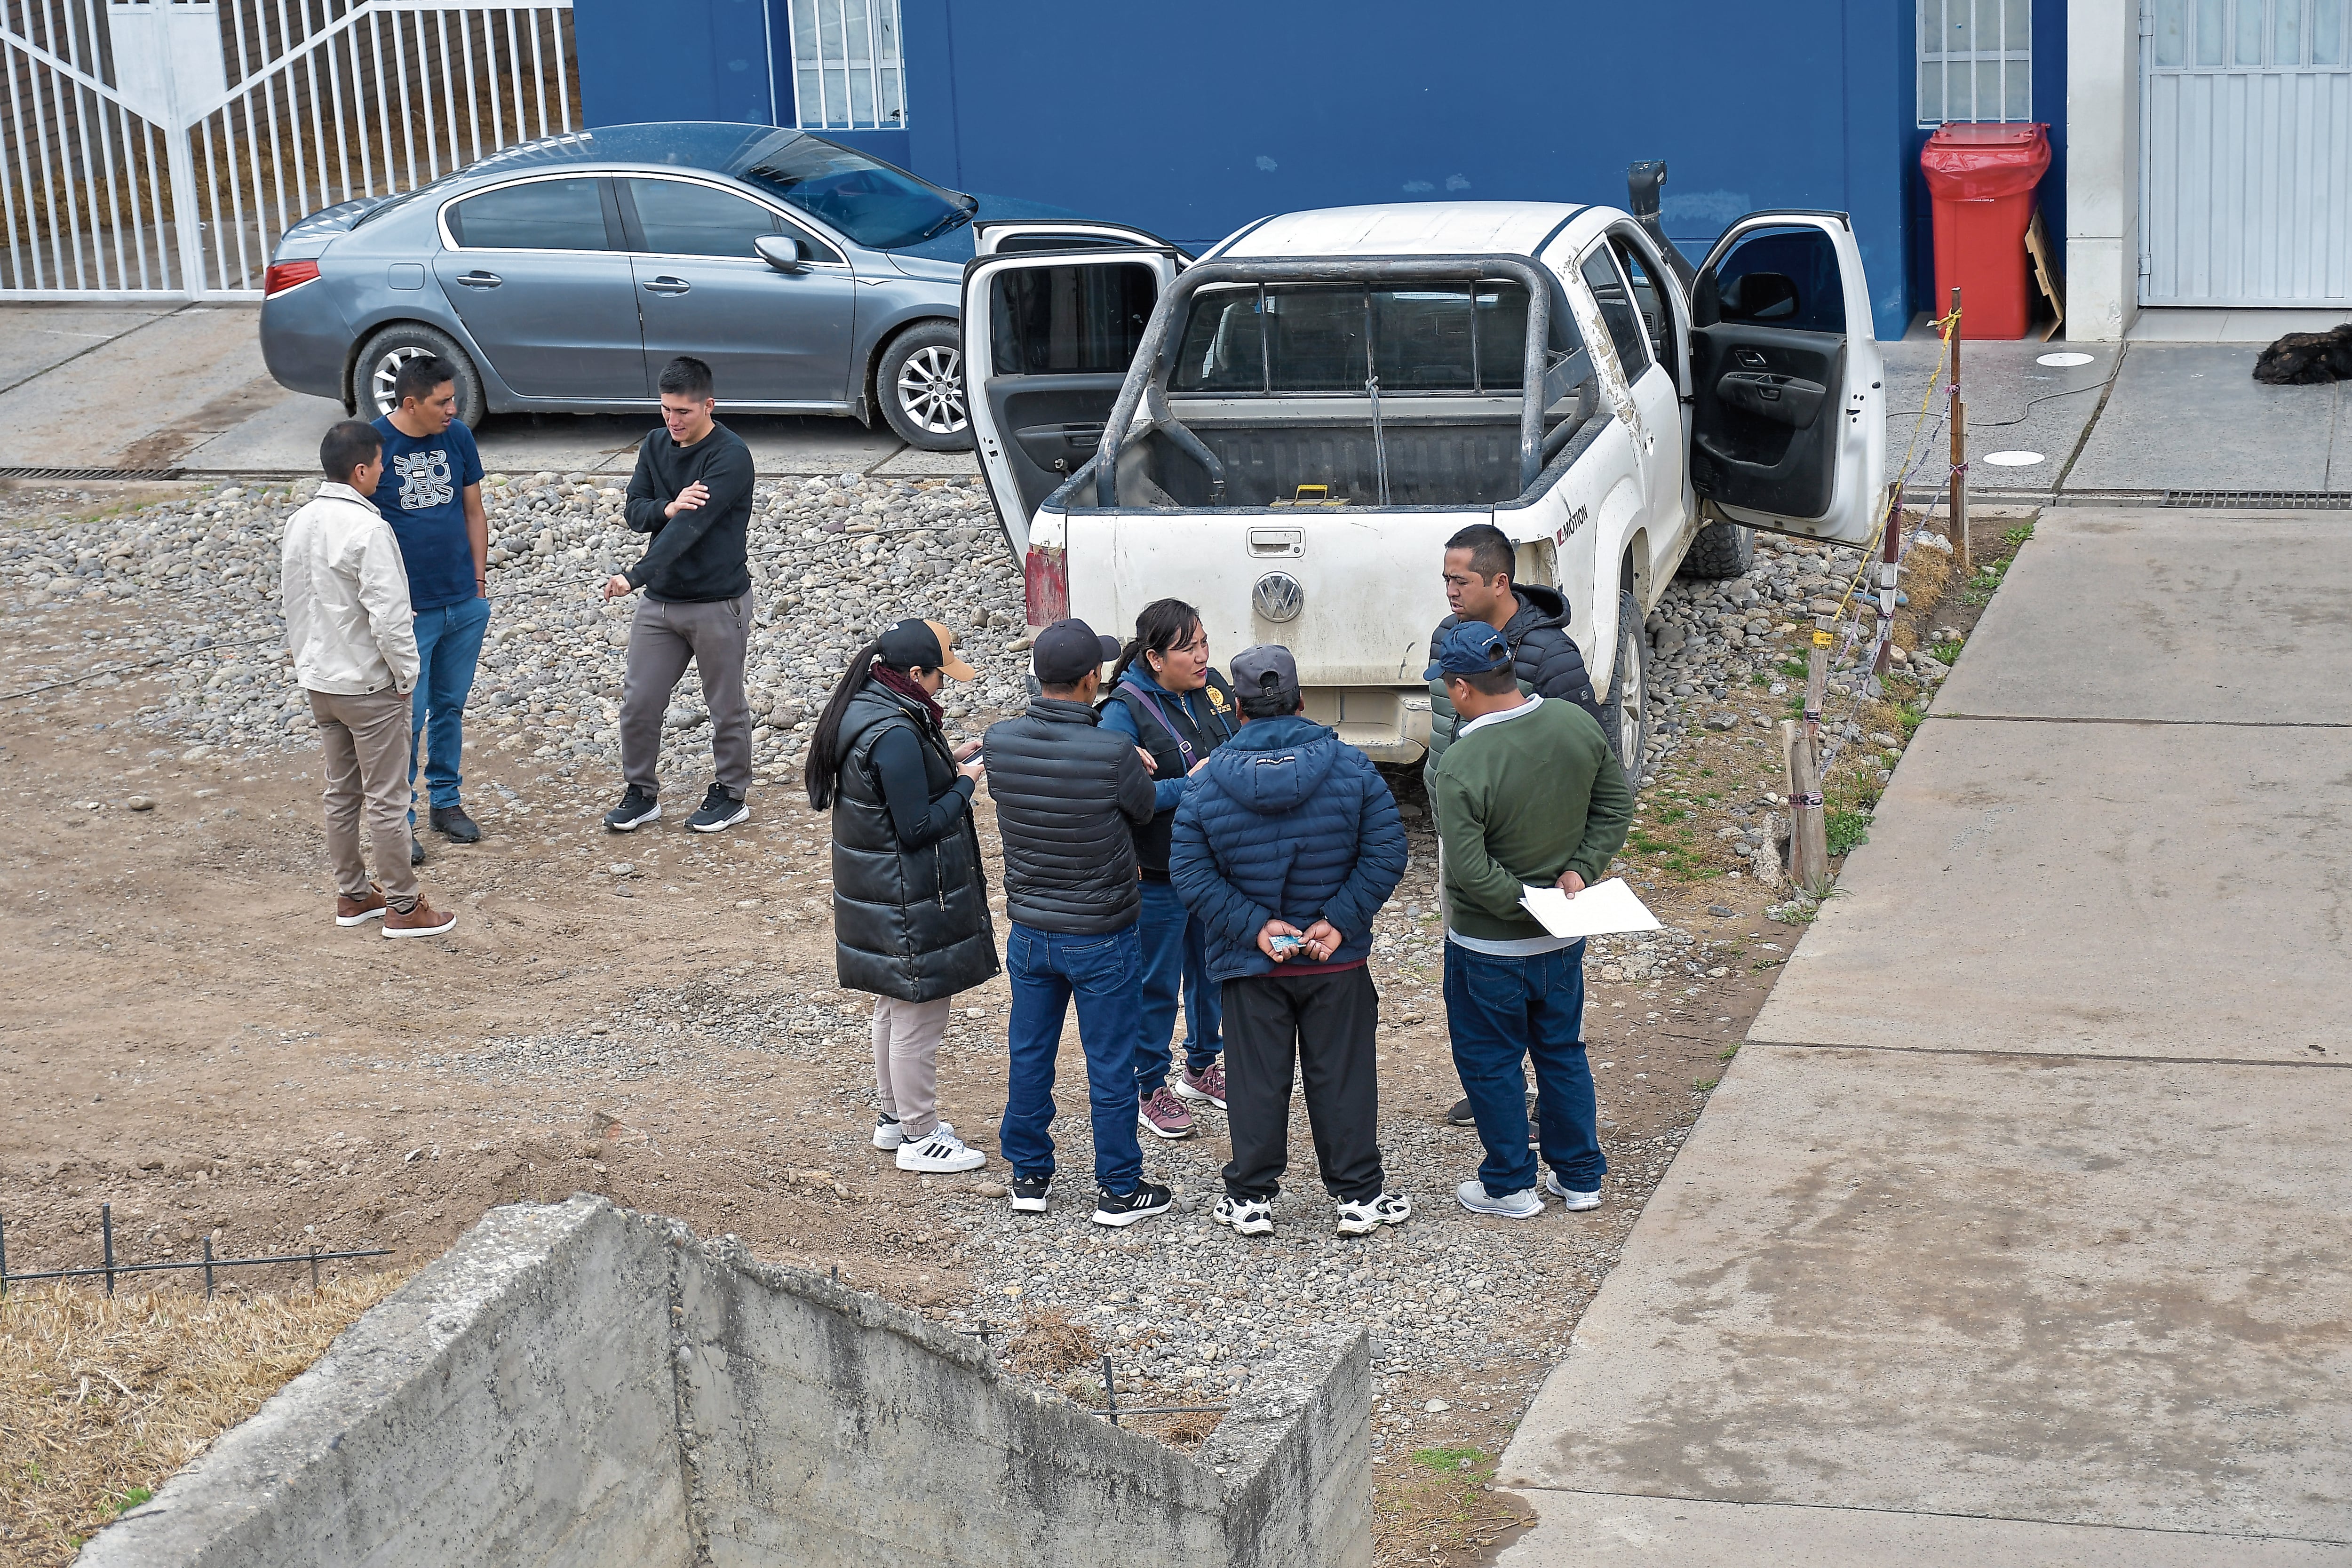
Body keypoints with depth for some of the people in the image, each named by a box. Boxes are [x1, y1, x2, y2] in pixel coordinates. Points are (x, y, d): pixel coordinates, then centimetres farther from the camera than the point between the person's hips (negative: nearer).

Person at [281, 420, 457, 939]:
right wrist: (406, 674, -12)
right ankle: (403, 906, 9)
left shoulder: (300, 523, 4)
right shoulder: (367, 529, -23)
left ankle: (352, 895, 27)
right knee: (387, 799, 1)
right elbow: (389, 615, -24)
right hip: (370, 684, -8)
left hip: (319, 681, 8)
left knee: (342, 792, 18)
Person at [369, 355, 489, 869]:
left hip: (465, 604, 5)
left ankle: (446, 801, 29)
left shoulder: (458, 437, 1)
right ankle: (401, 820, 9)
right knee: (407, 719, -1)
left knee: (451, 707, 16)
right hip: (409, 612, -5)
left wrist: (478, 579, 9)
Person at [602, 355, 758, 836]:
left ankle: (731, 794, 23)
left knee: (726, 706, 7)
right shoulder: (656, 444, 6)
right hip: (660, 599, 6)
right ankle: (641, 793, 21)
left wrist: (635, 576, -34)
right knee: (638, 702, 6)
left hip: (718, 603, -6)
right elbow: (634, 510, 2)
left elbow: (690, 526, -26)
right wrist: (667, 508, -22)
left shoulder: (730, 457, -17)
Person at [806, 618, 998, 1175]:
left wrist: (946, 763, 8)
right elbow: (918, 827, -24)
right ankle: (920, 1138, 14)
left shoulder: (860, 711, 3)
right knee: (919, 1017, 3)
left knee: (892, 1010, 23)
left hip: (874, 895, 10)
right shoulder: (897, 736, -27)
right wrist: (965, 783, -12)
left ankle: (895, 1117, 37)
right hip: (910, 904, -10)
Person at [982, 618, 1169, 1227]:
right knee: (1110, 1065, 9)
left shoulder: (999, 742, -12)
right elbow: (1144, 808, -7)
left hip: (1029, 932, 4)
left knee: (1029, 1056, 18)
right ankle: (1119, 1190, 20)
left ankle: (1029, 1176, 31)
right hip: (1101, 937, -4)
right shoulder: (1113, 754, -25)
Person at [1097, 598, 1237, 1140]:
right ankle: (1150, 1089, 21)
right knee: (1158, 984, 6)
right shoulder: (1126, 710, -18)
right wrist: (1189, 785, -26)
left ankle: (1201, 1069, 39)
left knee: (1212, 970, 20)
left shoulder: (1214, 687, 0)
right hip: (1159, 872, -6)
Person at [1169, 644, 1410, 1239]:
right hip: (1338, 965, 0)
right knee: (1343, 1077, 11)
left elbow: (1190, 872, -10)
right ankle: (1359, 1195, 18)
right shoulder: (1352, 767, -8)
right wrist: (1340, 920, -12)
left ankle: (1251, 1198, 19)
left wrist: (1253, 927, -12)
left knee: (1256, 1080, 11)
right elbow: (1386, 853, -11)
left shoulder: (1208, 782, -8)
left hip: (1250, 966, 0)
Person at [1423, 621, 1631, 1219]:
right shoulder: (1578, 724, -8)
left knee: (1491, 1063, 12)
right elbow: (1616, 805, 2)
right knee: (1563, 1052, 20)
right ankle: (1580, 1176, 29)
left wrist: (1525, 903, -15)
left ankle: (1510, 1186, 22)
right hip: (1564, 940, 6)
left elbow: (1471, 868, -27)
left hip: (1489, 947, -6)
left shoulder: (1459, 767, -26)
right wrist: (1580, 870, -1)